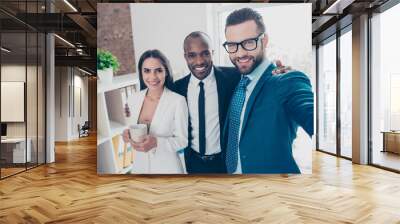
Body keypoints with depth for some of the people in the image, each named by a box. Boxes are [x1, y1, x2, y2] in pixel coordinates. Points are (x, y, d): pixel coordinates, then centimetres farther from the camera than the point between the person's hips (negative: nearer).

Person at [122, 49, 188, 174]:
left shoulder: (178, 101, -19)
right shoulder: (133, 99, -4)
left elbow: (182, 140, -13)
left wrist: (156, 142, -28)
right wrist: (129, 135, -11)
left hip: (167, 166, -4)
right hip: (140, 164, 4)